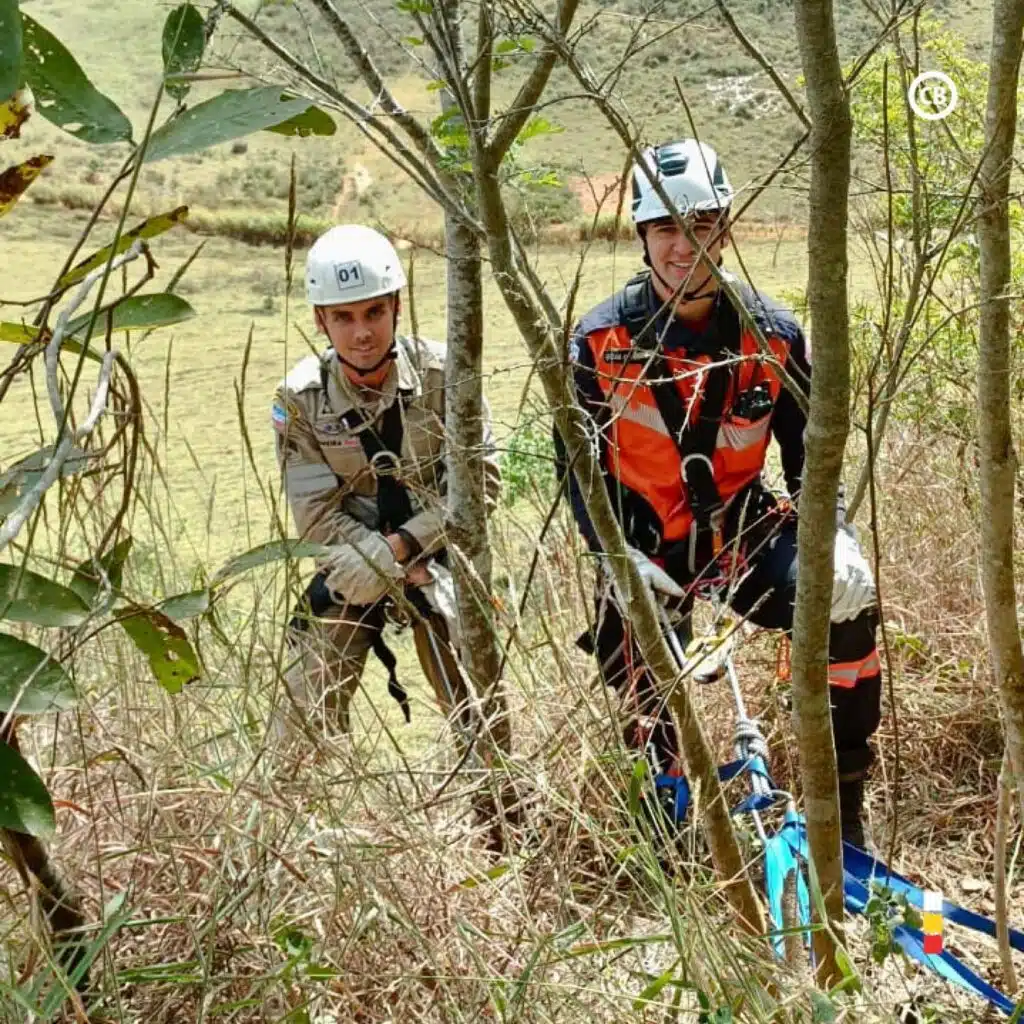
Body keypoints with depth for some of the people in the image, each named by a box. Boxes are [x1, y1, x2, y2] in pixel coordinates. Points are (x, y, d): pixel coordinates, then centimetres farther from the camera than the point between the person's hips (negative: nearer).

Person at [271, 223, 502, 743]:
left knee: (479, 701, -7)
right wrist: (404, 573, -21)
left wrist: (402, 544, -20)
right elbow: (319, 518, -13)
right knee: (307, 711, -3)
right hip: (353, 565, 1)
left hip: (439, 552, -1)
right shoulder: (300, 399, -11)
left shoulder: (441, 373, -13)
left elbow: (482, 477, -13)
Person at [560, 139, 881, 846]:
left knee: (846, 599, -25)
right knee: (645, 703, -10)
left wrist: (832, 535, -17)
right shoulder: (600, 342, -8)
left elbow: (811, 454, 2)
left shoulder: (774, 335, -4)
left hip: (744, 530, 0)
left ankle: (845, 804, -9)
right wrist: (620, 556, -19)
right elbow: (580, 465, -4)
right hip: (647, 548, 0)